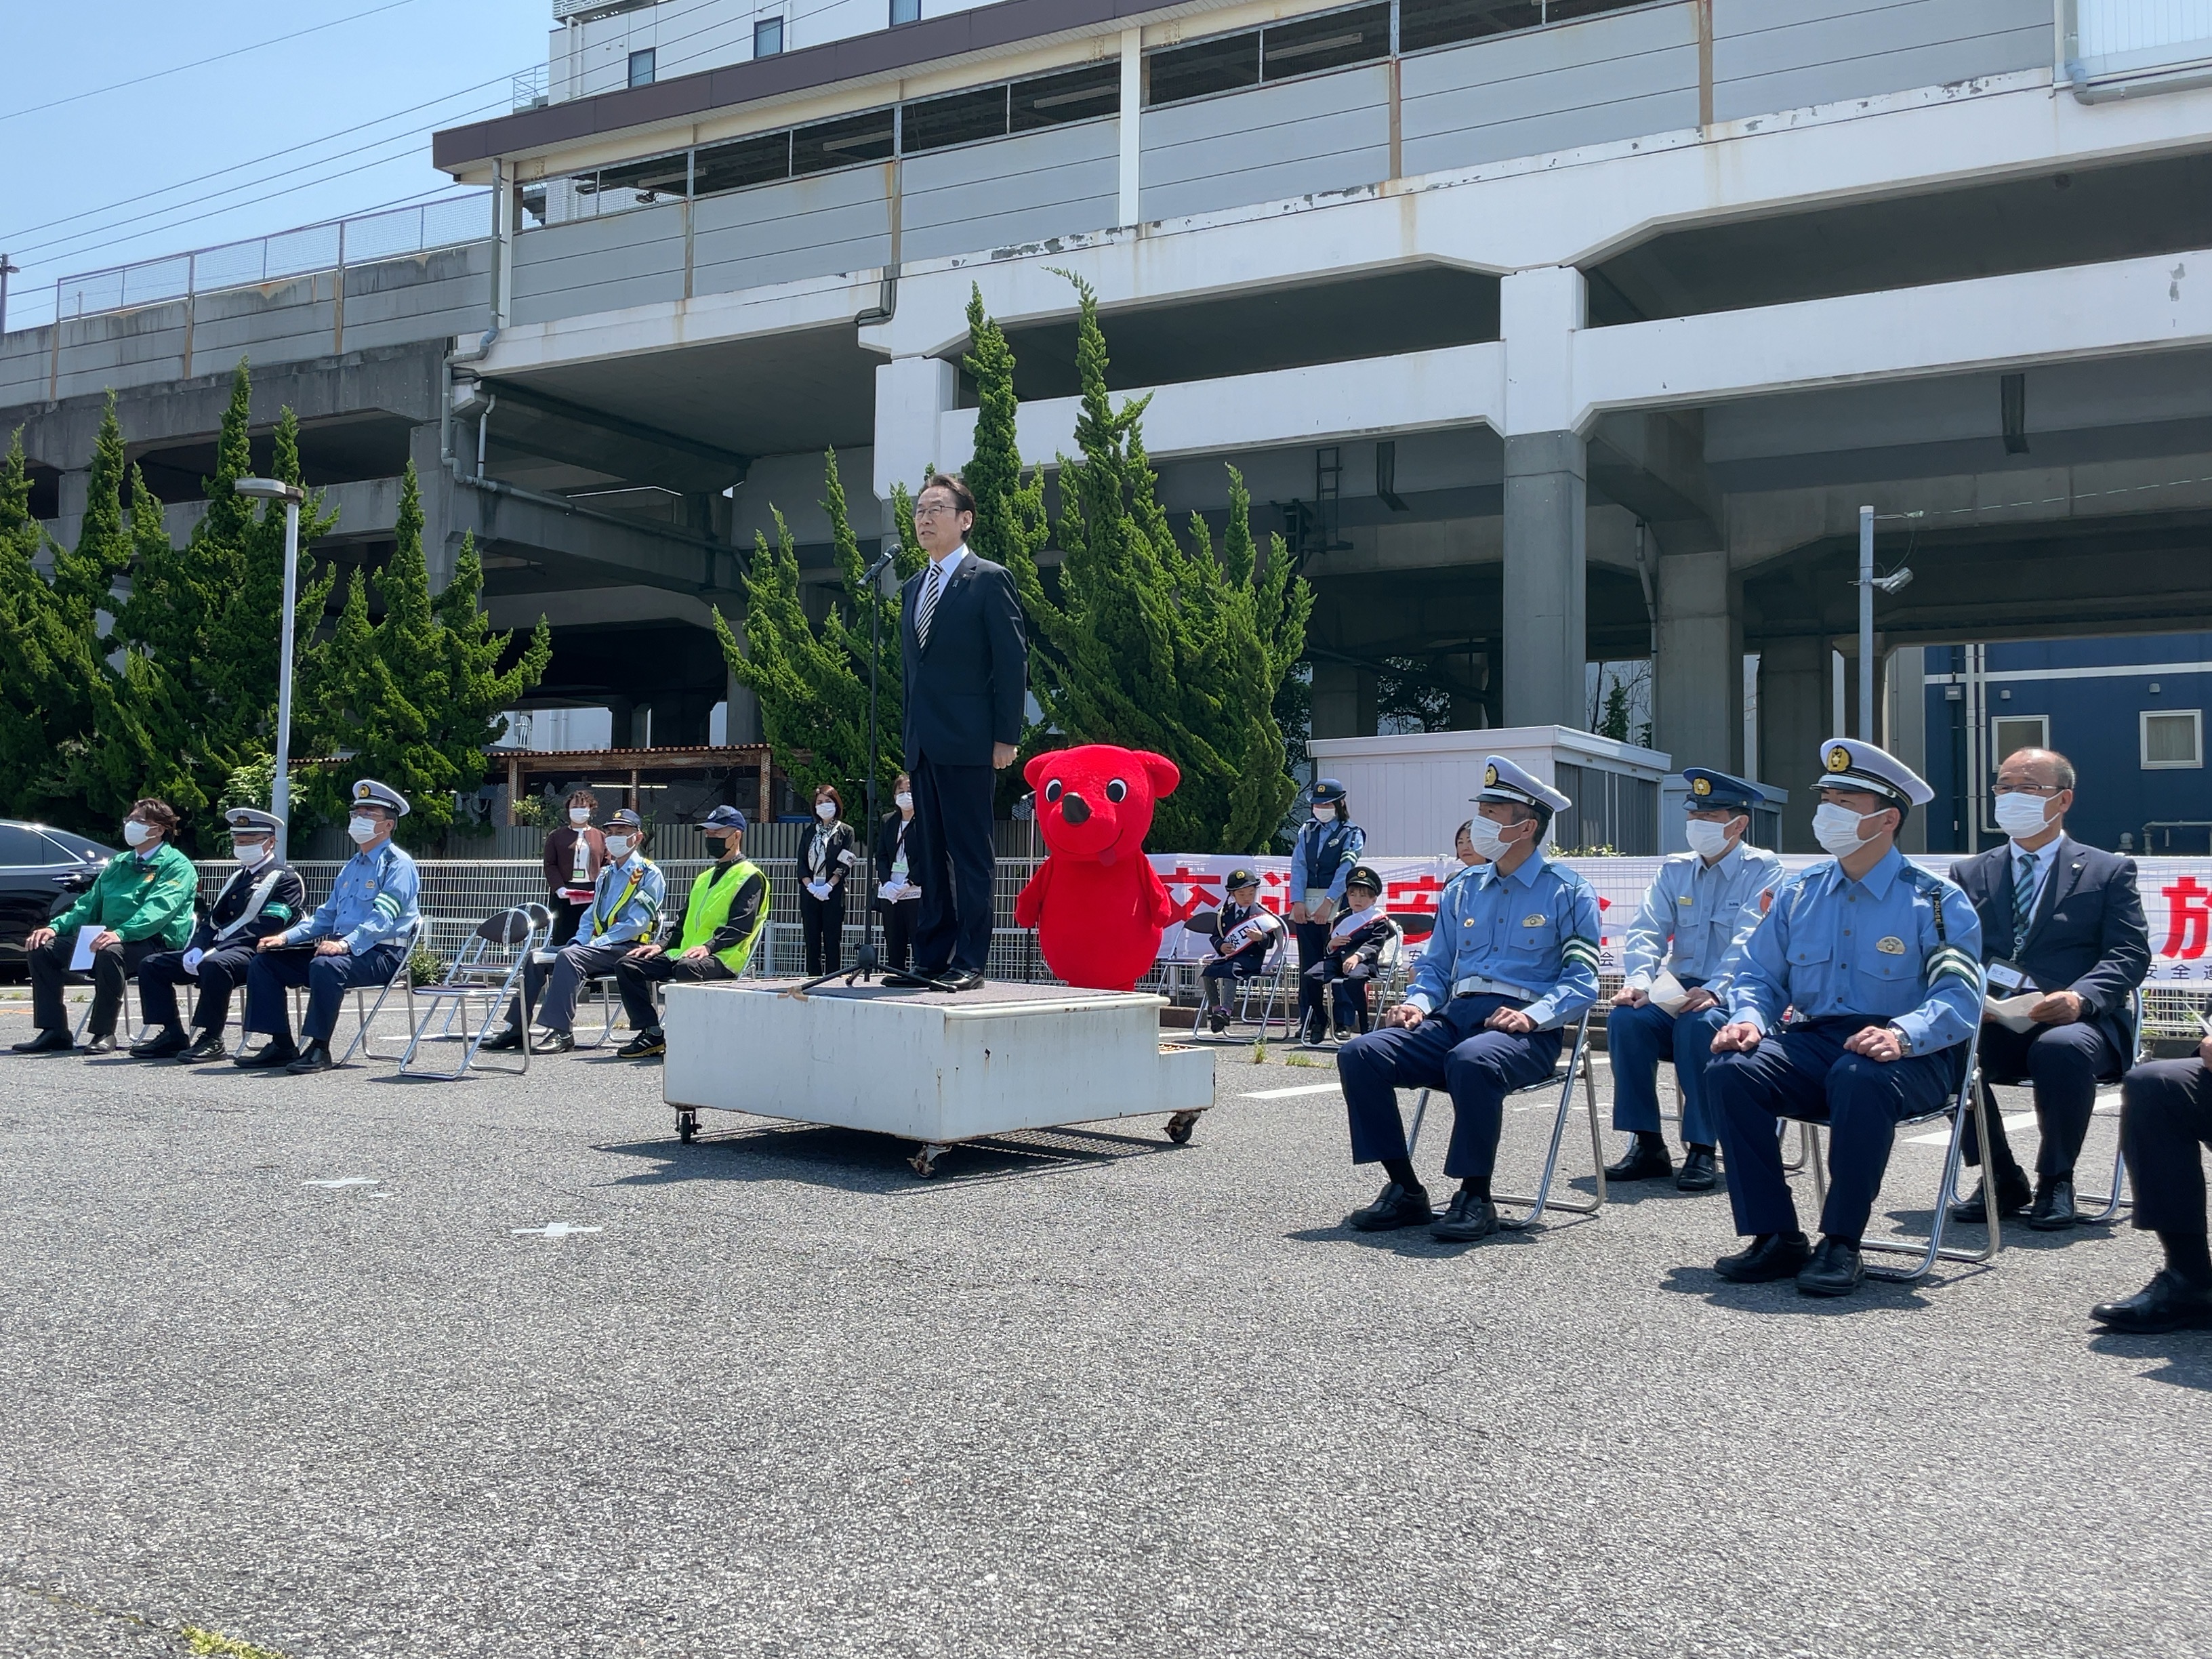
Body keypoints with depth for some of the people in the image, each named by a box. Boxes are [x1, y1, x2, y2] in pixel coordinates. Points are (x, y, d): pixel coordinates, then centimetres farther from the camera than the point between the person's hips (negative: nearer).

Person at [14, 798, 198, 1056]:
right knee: (42, 948, -5)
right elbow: (89, 904, 24)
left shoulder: (177, 866, -3)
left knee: (110, 952, -38)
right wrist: (55, 927, 4)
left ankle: (104, 1033, -25)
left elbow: (159, 909, -19)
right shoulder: (119, 864, 23)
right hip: (107, 937, 8)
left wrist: (120, 933, -36)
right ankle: (54, 1032, -5)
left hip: (155, 943, -8)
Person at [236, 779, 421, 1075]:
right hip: (341, 948, 9)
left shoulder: (397, 864, -6)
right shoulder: (352, 866, 23)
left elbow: (382, 918, -20)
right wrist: (286, 936, 10)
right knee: (265, 960, 1)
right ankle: (280, 1045, -2)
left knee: (325, 966, -38)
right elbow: (326, 915, 25)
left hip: (381, 954, -9)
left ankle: (319, 1050, -28)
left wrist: (346, 944, -34)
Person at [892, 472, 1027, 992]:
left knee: (969, 853, -5)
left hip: (966, 739, -7)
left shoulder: (989, 579, -2)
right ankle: (931, 958, 14)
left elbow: (1012, 661, -7)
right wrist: (910, 734, 14)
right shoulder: (913, 587, 19)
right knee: (929, 854, 9)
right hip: (923, 742, 7)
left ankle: (969, 962, -2)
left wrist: (1006, 736, -12)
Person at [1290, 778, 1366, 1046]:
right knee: (1308, 965, 1)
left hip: (1336, 905, -4)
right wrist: (1298, 902, -7)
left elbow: (1345, 870, -9)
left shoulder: (1352, 834, 2)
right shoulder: (1306, 831, 15)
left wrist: (1328, 903, -20)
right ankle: (1310, 1021, 4)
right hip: (1306, 904, 4)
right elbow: (1298, 867, 6)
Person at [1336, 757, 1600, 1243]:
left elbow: (1582, 980, -3)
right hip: (1454, 1017, 6)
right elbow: (1435, 967, 22)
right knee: (1360, 1054, -17)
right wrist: (1418, 1003, 0)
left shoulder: (1568, 892, 5)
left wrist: (1532, 1015, -20)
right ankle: (1405, 1191, -11)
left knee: (1472, 1060, -40)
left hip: (1526, 1032, -6)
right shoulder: (1461, 891, 21)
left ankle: (1475, 1198, -24)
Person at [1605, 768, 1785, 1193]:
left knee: (1698, 1024, -36)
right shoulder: (1674, 870, 13)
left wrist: (1714, 990, -32)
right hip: (1677, 992, 5)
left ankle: (1702, 1150, -26)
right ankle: (1647, 1145, -17)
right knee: (1625, 1016, -25)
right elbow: (1647, 931, 3)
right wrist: (1638, 980, -18)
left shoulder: (1763, 870, -1)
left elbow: (1749, 942, -16)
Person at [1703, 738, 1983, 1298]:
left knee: (1861, 1078, -39)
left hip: (1911, 1057, -4)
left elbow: (1959, 997, -13)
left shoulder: (1936, 902, -1)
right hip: (1812, 1041, 5)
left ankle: (1841, 1244, -23)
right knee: (1730, 1072, -24)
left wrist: (1901, 1035, -33)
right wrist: (1749, 1019, -10)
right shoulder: (1799, 892, 13)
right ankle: (1776, 1238, -16)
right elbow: (1757, 973, 14)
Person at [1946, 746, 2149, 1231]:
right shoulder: (1969, 874, 20)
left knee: (2060, 1049, -38)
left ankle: (2055, 1182, -13)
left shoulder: (2109, 871, 12)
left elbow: (2130, 954, 1)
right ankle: (2001, 1180, -10)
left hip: (2074, 1021, -2)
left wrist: (2080, 997, -20)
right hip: (1990, 1023, 2)